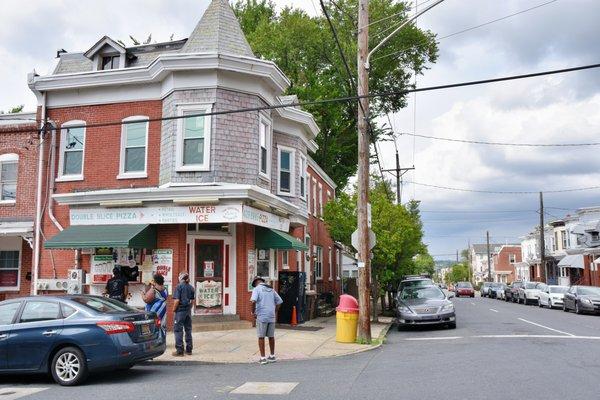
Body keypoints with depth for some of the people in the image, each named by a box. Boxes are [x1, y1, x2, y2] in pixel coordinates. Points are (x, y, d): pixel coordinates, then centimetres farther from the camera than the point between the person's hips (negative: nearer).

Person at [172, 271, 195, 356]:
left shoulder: (179, 287, -11)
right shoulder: (191, 287, 8)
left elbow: (177, 300, -16)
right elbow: (192, 300, 10)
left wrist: (174, 309, -4)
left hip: (180, 311, -6)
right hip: (188, 311, 6)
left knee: (178, 330, 0)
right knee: (188, 329, 13)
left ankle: (179, 351, -1)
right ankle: (189, 350, 18)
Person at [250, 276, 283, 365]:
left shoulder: (256, 289, -4)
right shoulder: (271, 289, 13)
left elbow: (253, 301, -20)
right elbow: (279, 302, 13)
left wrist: (253, 312, -8)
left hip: (261, 317, -5)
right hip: (271, 317, 5)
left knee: (261, 337, 3)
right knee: (271, 336, 15)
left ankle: (263, 358, 2)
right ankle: (272, 356, 24)